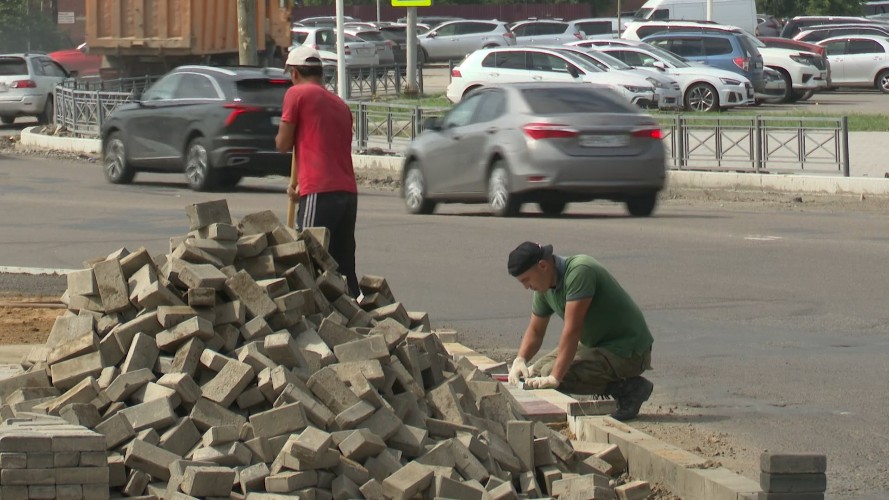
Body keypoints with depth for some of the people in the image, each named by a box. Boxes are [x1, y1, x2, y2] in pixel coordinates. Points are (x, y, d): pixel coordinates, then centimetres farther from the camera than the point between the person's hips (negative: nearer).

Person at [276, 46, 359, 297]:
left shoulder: (297, 94, 0)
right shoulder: (339, 104, 22)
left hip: (320, 193, -7)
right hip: (348, 191, 7)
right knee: (344, 269, 10)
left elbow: (283, 144, 0)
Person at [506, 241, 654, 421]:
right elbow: (535, 331, 15)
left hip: (628, 351, -10)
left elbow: (572, 329, -30)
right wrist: (520, 360, -5)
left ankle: (628, 388, -11)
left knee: (555, 374, -23)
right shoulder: (544, 288, 3)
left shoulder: (579, 271, -26)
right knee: (538, 371, 8)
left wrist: (554, 377, -32)